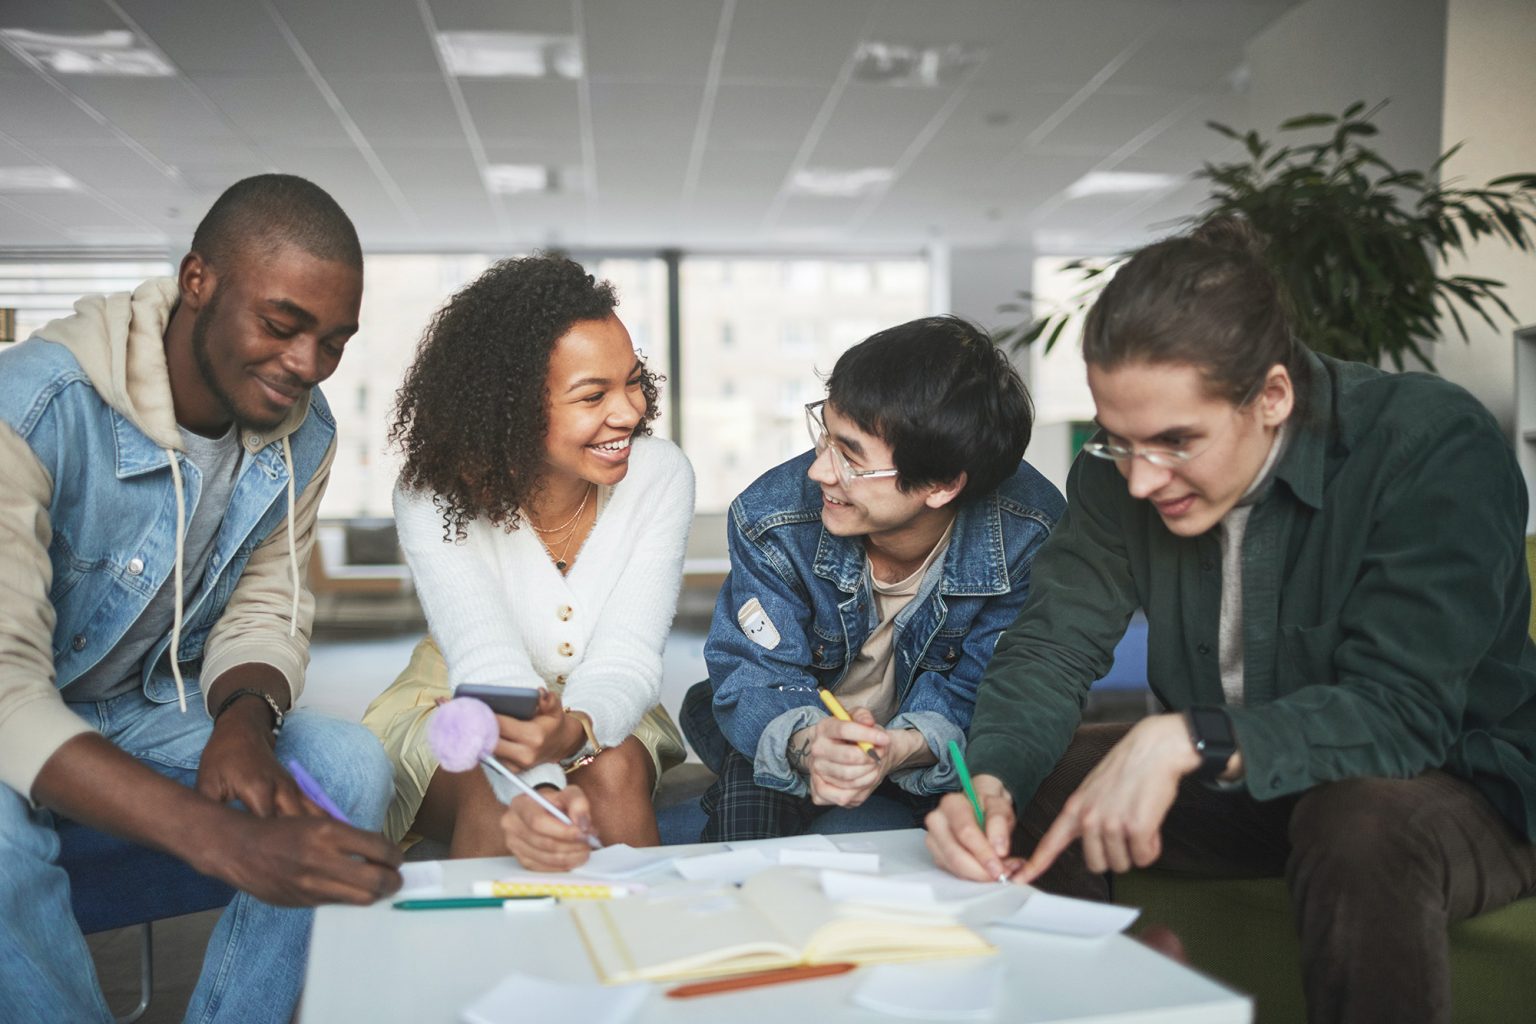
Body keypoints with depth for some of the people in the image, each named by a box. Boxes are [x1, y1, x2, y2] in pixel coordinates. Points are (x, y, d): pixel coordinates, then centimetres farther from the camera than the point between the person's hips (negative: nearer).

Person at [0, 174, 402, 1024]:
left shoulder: (304, 433, -8)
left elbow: (266, 610, -1)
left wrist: (246, 719, -26)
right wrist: (224, 839, -50)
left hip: (151, 710, 5)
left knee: (351, 766, -19)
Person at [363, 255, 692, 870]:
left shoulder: (659, 476, -17)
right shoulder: (433, 496, -22)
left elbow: (627, 659, -23)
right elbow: (489, 667, -34)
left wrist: (571, 729, -47)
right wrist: (536, 790, -54)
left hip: (598, 715, 2)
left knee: (615, 772, -31)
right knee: (491, 796, -32)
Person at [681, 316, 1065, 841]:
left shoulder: (1029, 539, -24)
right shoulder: (771, 518, -23)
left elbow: (975, 698, -18)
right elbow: (756, 678, -19)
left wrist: (903, 747, -41)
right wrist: (806, 743, -43)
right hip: (803, 730, 0)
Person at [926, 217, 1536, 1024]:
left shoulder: (1436, 445, -24)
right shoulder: (1122, 467, -10)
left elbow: (1403, 709, -30)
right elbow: (1050, 646, -11)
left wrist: (1184, 741, -42)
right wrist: (988, 783, -30)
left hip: (1455, 788, -4)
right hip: (1230, 784, 5)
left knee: (1364, 826, -37)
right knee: (1025, 784, -11)